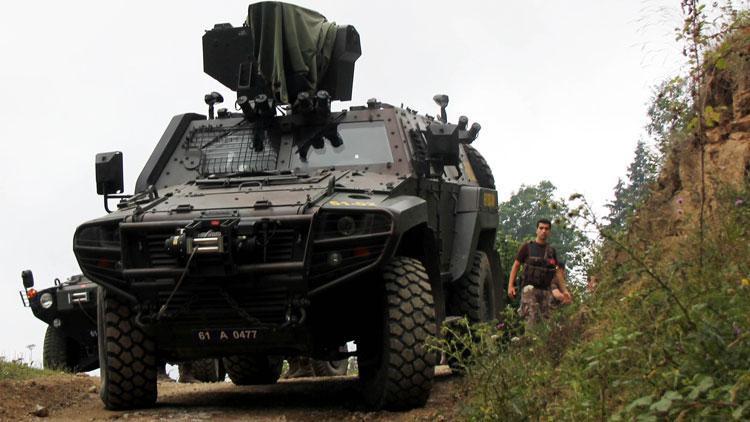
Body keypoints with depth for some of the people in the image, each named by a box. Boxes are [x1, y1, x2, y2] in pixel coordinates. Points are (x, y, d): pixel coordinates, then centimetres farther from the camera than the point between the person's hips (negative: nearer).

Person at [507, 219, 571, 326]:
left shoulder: (551, 251, 16)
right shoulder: (527, 247, 4)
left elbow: (557, 271, 16)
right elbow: (516, 266, 3)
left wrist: (564, 290, 7)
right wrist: (511, 285, -7)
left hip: (546, 290, 4)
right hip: (530, 289, -4)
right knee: (532, 320, -16)